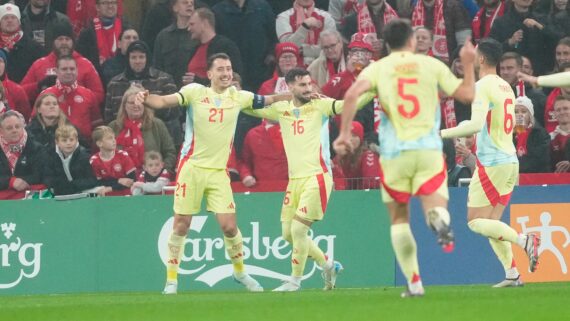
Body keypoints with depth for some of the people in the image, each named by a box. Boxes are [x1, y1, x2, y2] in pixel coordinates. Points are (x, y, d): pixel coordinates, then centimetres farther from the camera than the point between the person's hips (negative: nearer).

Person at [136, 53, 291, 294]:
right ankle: (171, 280, 9)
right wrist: (146, 99, -34)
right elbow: (164, 101, -15)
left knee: (229, 227, -4)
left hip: (219, 172, 2)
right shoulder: (195, 92, -4)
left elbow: (269, 100, 15)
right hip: (191, 167, -2)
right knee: (181, 226, -2)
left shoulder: (238, 97, 5)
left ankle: (239, 271, 21)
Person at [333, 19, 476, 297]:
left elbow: (352, 94, -13)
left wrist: (344, 133, -8)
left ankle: (414, 282, 6)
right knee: (435, 208, -1)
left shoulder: (378, 68, 5)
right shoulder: (431, 65, 7)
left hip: (394, 152, 0)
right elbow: (467, 94, 10)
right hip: (429, 149, 0)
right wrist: (468, 63, 26)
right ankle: (438, 218, -41)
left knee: (399, 218, 15)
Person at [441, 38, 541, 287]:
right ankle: (512, 275, 1)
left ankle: (524, 240, -19)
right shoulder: (506, 87, 15)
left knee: (476, 221, -5)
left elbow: (476, 125, -24)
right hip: (510, 161, 9)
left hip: (491, 162, -9)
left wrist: (442, 134, -17)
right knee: (491, 223, 11)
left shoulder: (483, 86, -13)